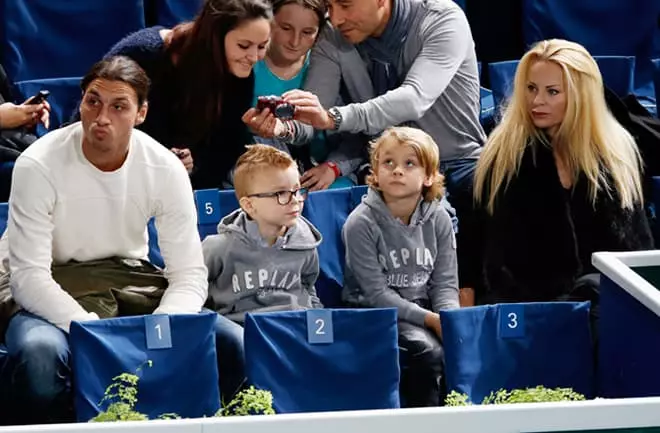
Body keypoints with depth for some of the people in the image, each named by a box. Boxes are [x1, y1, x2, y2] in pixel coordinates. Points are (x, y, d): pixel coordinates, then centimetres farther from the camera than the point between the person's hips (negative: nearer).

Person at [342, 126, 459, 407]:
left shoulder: (438, 219, 2)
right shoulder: (361, 223, -12)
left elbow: (445, 284, 2)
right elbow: (377, 294, -14)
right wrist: (431, 319, -20)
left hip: (425, 308, 4)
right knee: (428, 349, -29)